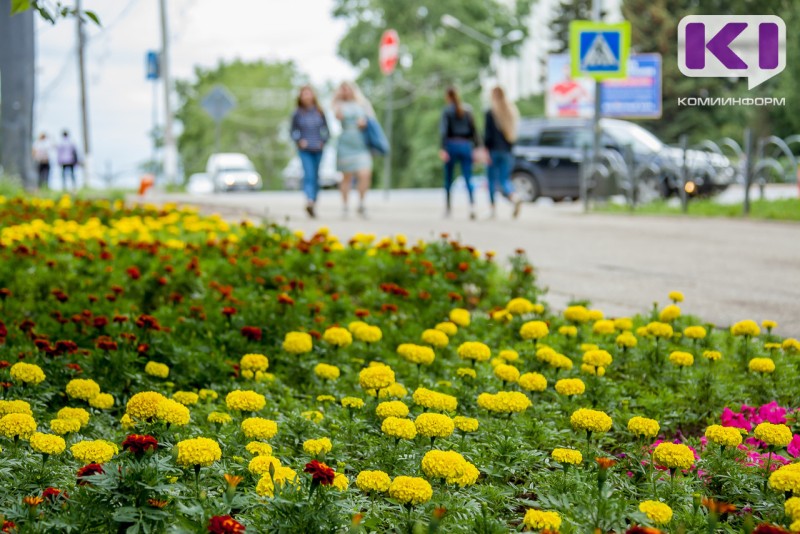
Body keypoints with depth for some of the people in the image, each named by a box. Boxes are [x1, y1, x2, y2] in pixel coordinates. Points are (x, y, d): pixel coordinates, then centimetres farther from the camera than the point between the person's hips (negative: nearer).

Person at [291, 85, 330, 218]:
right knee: (309, 175, -19)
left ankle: (314, 203, 16)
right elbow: (293, 131, 10)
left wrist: (323, 141, -2)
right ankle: (309, 201, -34)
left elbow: (326, 129, 13)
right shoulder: (297, 114, 2)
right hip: (305, 150, -3)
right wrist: (299, 141, -7)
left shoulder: (319, 112, 6)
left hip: (318, 149, 3)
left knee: (316, 177, 7)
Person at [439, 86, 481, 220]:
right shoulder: (467, 111, 9)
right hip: (466, 145, 2)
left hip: (452, 144, -2)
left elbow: (444, 131, -12)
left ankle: (448, 207, 16)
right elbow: (474, 130, 7)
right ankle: (472, 205, -24)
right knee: (468, 179, -4)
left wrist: (442, 148, -18)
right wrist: (477, 147, 8)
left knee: (448, 179, 11)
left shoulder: (447, 111, -2)